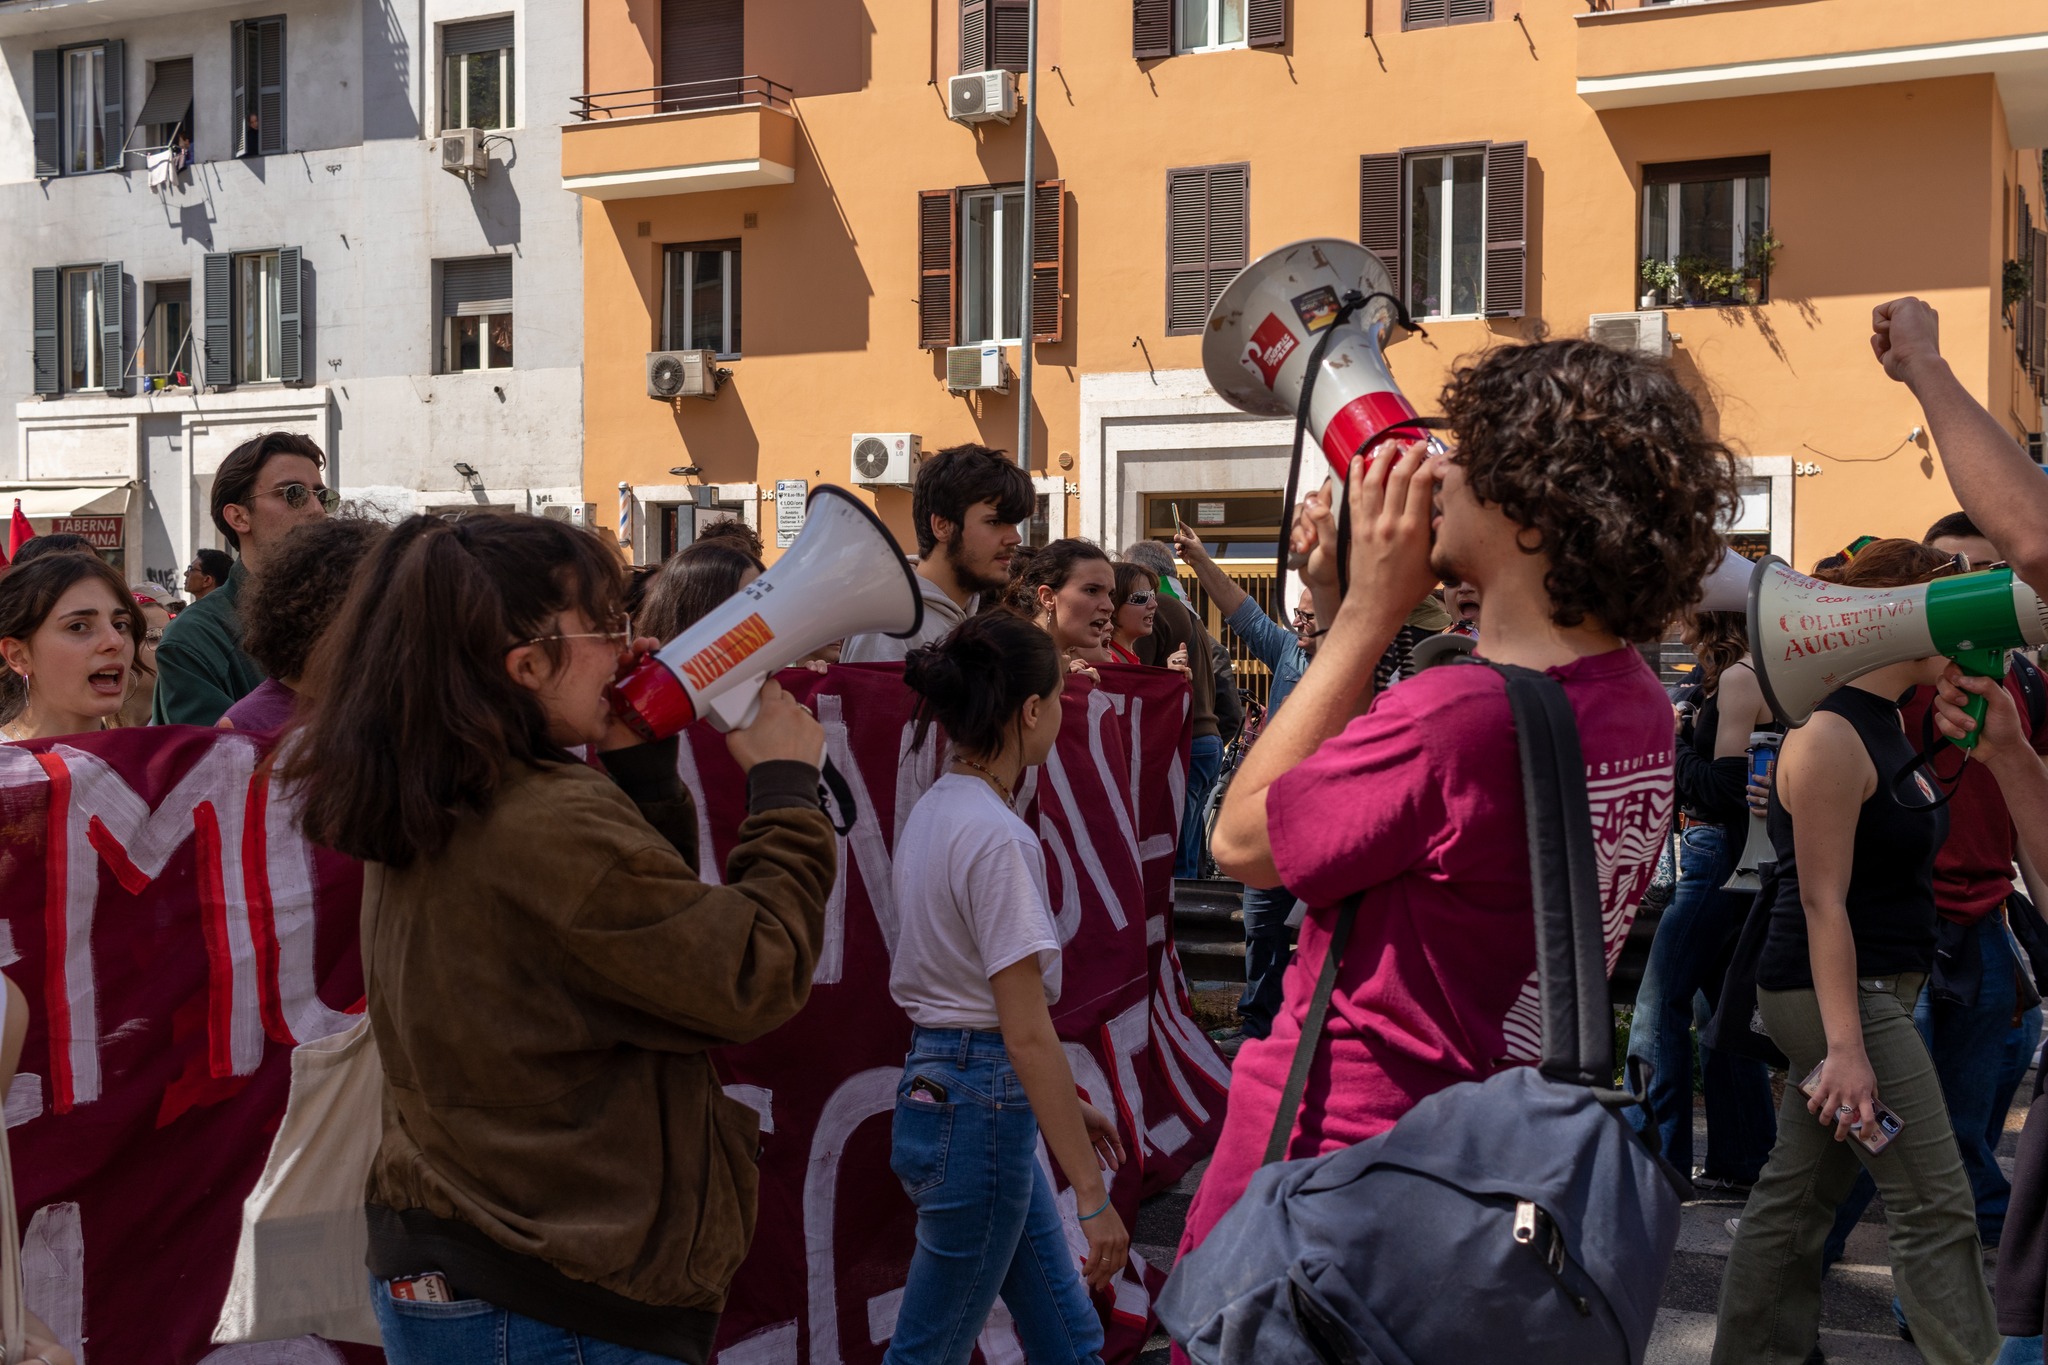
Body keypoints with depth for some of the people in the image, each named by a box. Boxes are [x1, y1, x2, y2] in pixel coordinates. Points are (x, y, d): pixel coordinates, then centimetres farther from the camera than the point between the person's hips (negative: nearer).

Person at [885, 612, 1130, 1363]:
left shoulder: (932, 813, 7)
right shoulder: (998, 837, -20)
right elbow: (1028, 1033, -22)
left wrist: (1062, 1103, 20)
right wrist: (1093, 1198, -19)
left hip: (935, 1082, 9)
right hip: (983, 1106, -9)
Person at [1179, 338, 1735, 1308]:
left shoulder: (1459, 713, -27)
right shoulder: (1638, 708, 2)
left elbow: (1241, 841, -12)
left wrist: (1369, 614, -11)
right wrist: (1347, 609, 8)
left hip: (1328, 1152, -8)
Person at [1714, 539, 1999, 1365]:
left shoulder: (1884, 725, 12)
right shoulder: (1831, 739, -17)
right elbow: (1822, 902, -22)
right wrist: (1845, 1046, -25)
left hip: (1874, 989, 10)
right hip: (1837, 995, -10)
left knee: (1799, 1194, 13)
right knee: (1934, 1205, -6)